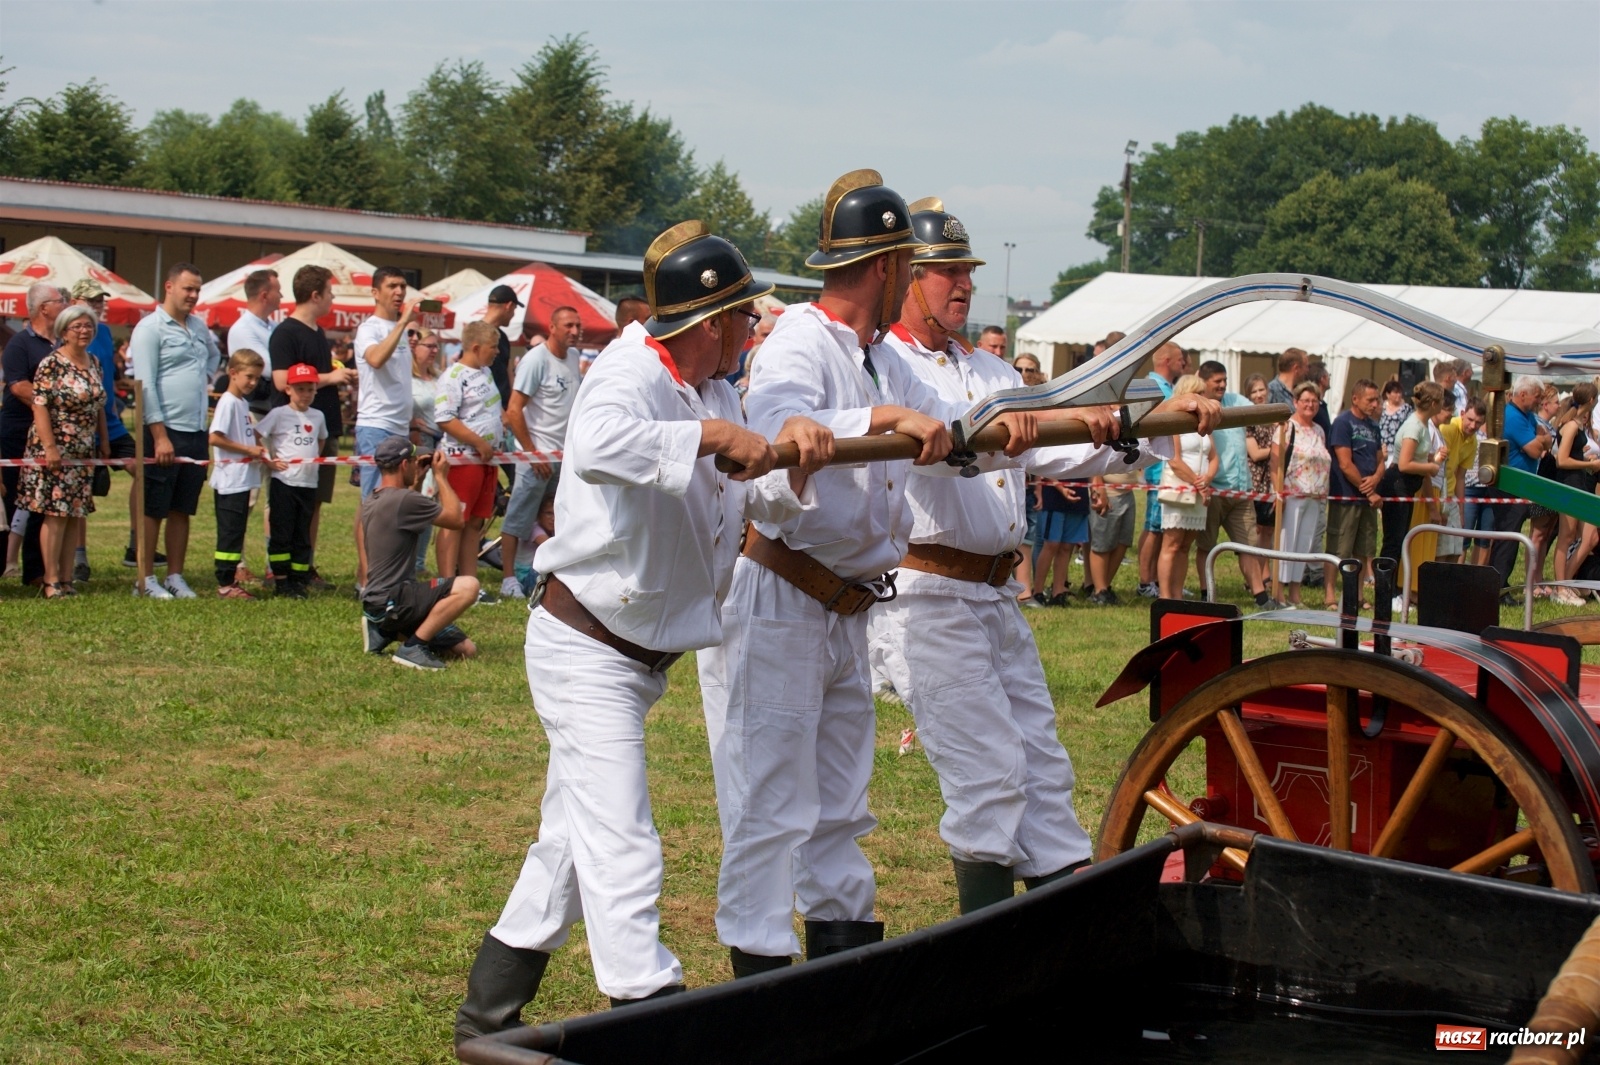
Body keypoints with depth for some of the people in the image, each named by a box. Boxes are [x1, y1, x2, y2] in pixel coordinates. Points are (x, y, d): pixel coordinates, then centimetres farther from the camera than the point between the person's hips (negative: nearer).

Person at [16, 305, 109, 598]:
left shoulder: (94, 362, 11)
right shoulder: (51, 364, -11)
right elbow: (39, 406, -14)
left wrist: (104, 441, 15)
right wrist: (50, 447, -19)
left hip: (84, 452, 7)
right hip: (56, 450, -7)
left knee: (75, 513, 7)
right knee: (55, 514, -6)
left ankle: (67, 579, 12)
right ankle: (51, 581, -2)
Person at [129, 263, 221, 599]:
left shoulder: (199, 326, 14)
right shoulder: (150, 328, -7)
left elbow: (214, 355, 37)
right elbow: (145, 385, -13)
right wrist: (160, 436, -17)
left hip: (197, 432, 7)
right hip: (165, 432, -7)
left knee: (182, 510, 11)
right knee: (153, 510, -1)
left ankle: (175, 577, 17)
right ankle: (145, 580, 4)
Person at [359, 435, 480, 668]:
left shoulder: (371, 500, 12)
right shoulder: (404, 500, -18)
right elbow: (456, 519, -8)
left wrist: (417, 479, 25)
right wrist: (440, 476, 2)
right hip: (389, 602, -10)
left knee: (466, 650, 8)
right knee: (468, 586, -26)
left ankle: (385, 632, 11)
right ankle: (412, 648, -17)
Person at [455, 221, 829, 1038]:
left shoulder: (714, 392, 8)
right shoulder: (631, 374, -20)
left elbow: (752, 498, 8)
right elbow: (598, 448, -42)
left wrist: (793, 464, -12)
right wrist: (711, 435, -36)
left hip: (637, 656, 10)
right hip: (585, 649, -10)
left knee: (572, 839, 17)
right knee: (622, 852, -10)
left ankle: (489, 1014, 29)